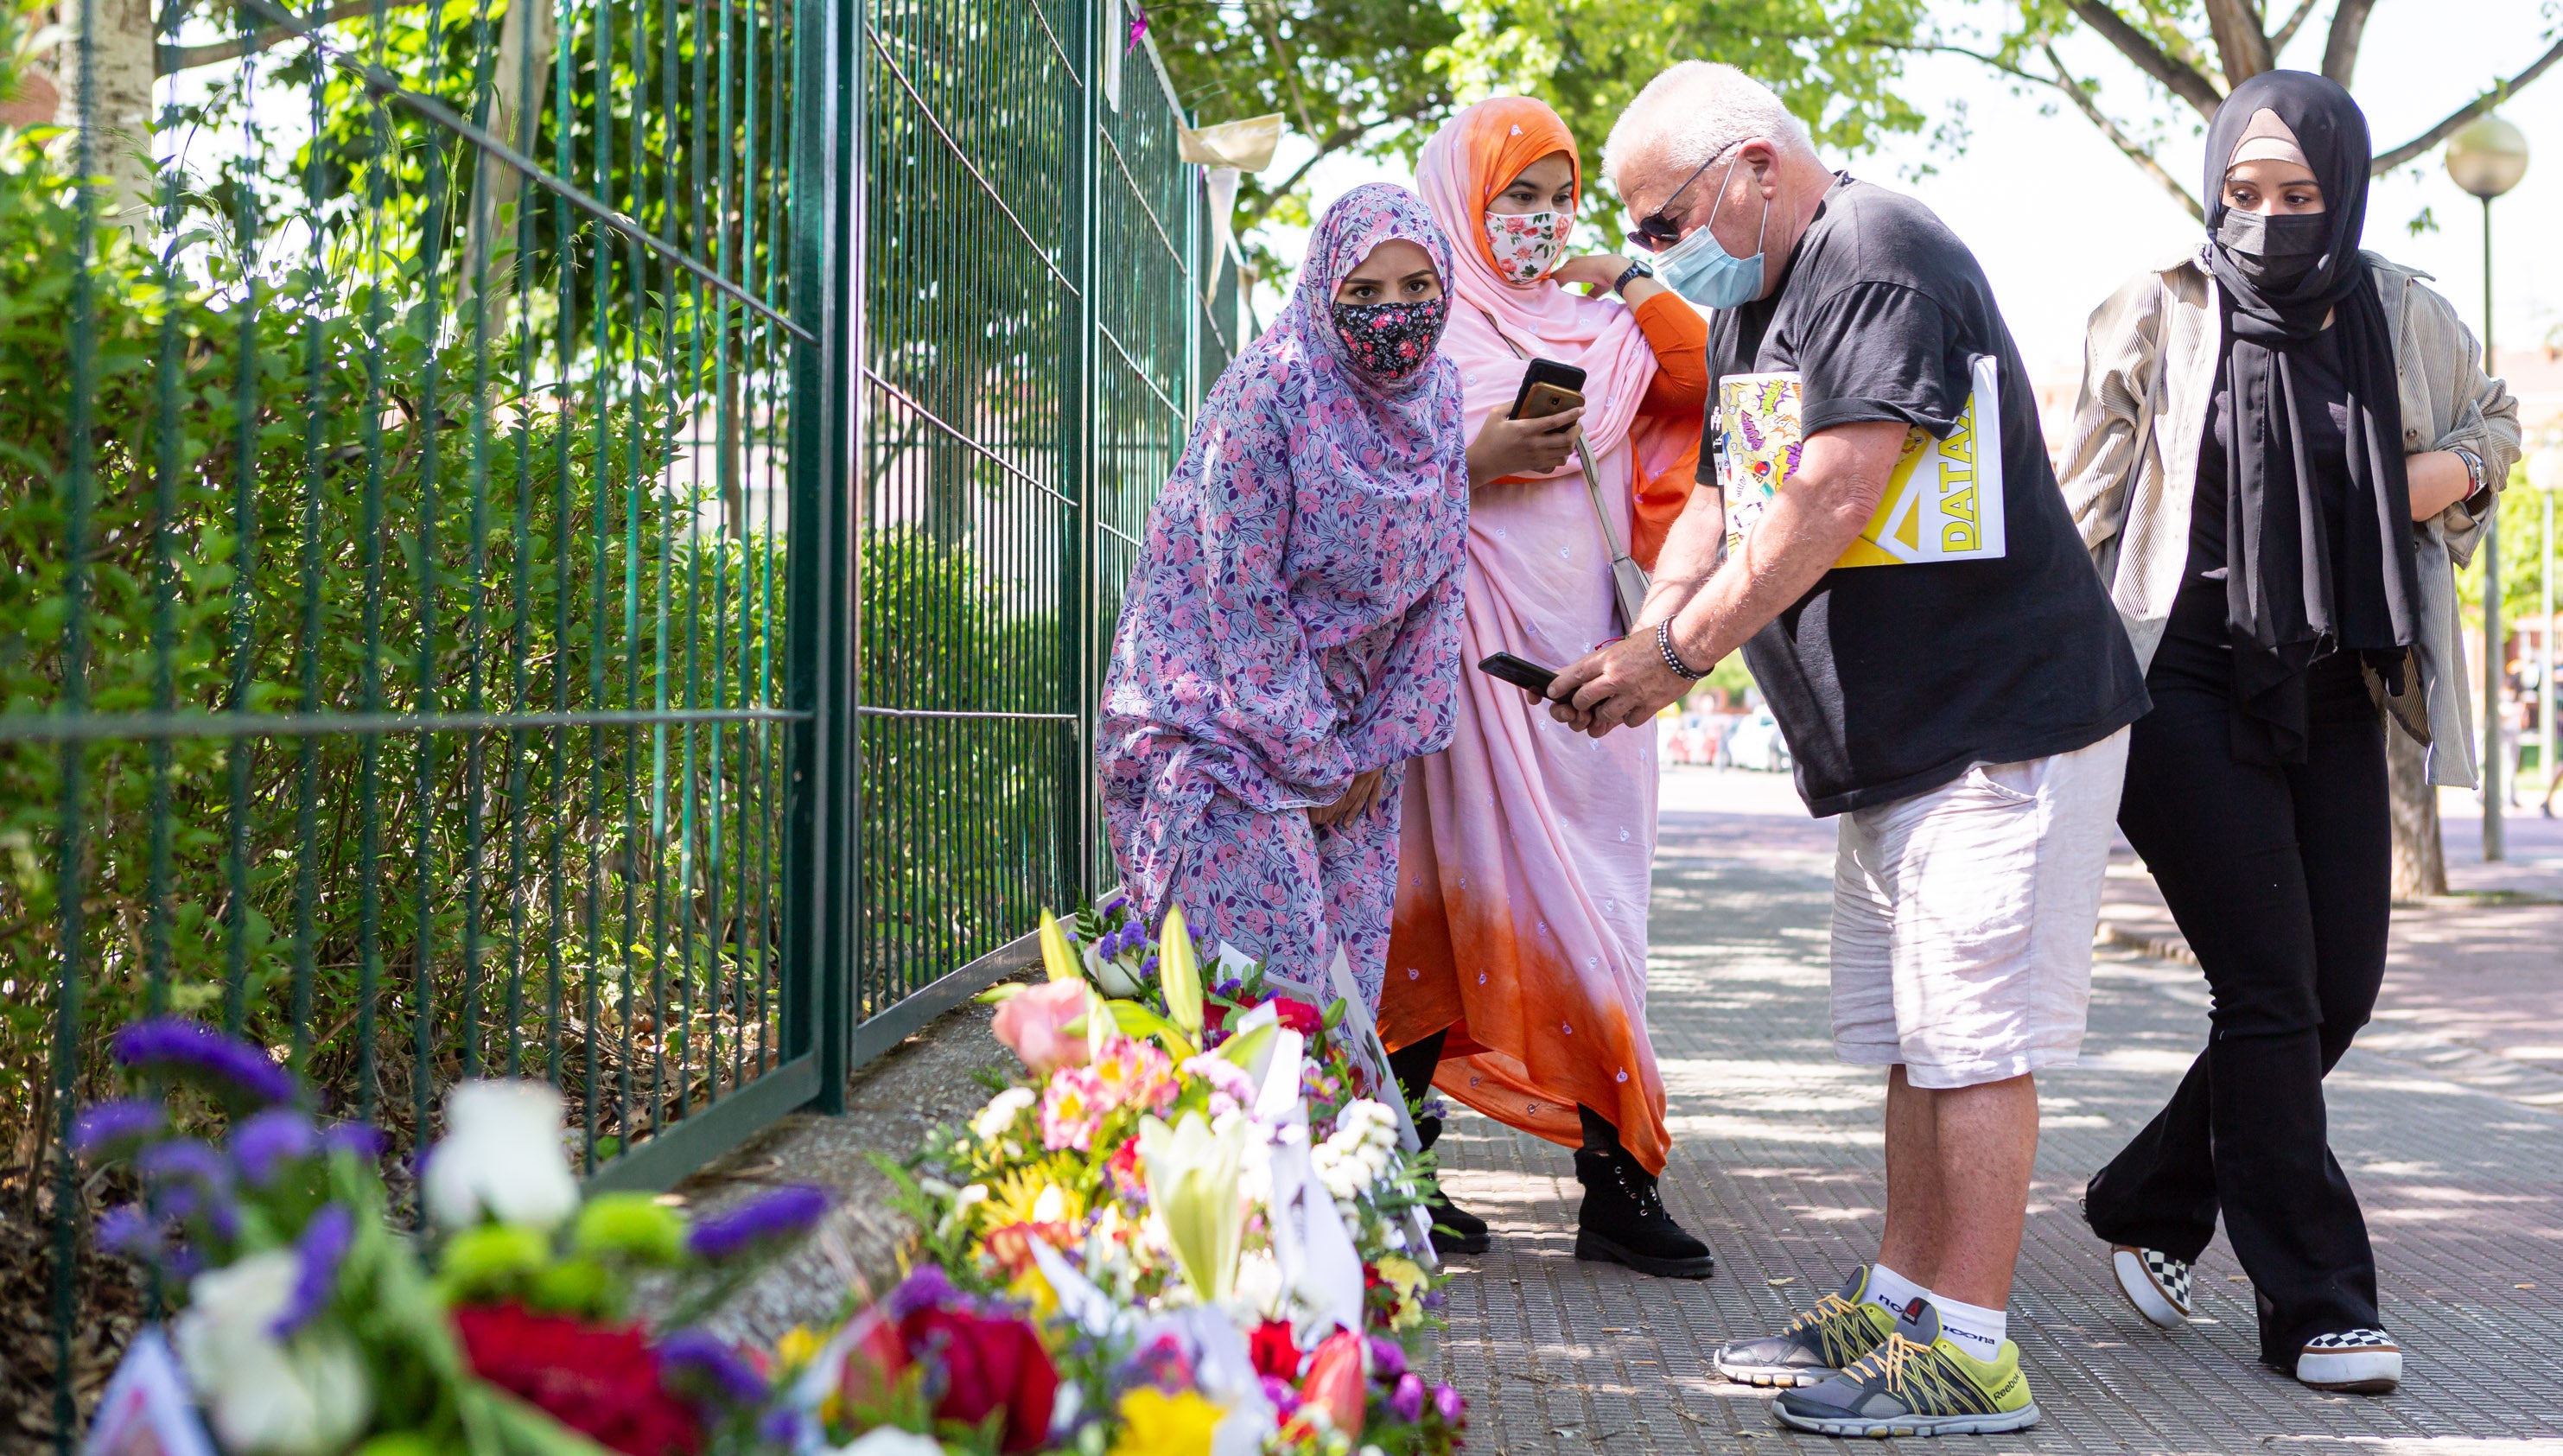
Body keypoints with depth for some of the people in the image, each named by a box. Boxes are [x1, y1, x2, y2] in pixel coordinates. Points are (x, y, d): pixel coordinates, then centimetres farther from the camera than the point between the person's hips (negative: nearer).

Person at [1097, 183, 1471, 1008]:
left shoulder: (1438, 395, 1)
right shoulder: (1272, 389, -18)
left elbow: (1437, 581, 5)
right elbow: (1243, 589, -18)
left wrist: (1385, 740, 0)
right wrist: (1311, 761, -14)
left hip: (1347, 712, 6)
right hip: (1225, 704, -6)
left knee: (1351, 947, 6)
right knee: (1270, 948, -11)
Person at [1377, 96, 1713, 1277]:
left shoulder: (1592, 330, 18)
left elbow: (1715, 381, 15)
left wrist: (1632, 282, 5)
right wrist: (1474, 460, -15)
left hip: (1577, 650, 5)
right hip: (1462, 650, -5)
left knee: (1581, 906, 2)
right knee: (1450, 902, -4)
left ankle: (1613, 1185, 4)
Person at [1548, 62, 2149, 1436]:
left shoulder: (1880, 259, -15)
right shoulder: (1752, 306, 17)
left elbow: (1828, 508, -23)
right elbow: (1716, 502, 14)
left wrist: (1676, 654, -16)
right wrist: (1649, 634, -3)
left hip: (2003, 721, -10)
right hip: (1896, 742, 10)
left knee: (1971, 1037, -6)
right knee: (1910, 1036, 14)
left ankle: (1966, 1349, 1)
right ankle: (1900, 1301, 24)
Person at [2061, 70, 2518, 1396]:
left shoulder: (2400, 317, 7)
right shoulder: (2160, 315, -2)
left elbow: (2494, 418, 25)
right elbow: (2085, 508, 3)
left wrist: (2449, 471, 1)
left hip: (2334, 700, 5)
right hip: (2192, 688, -4)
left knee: (2341, 987, 5)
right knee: (2270, 989, -7)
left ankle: (2147, 1204, 25)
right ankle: (2315, 1304, 3)